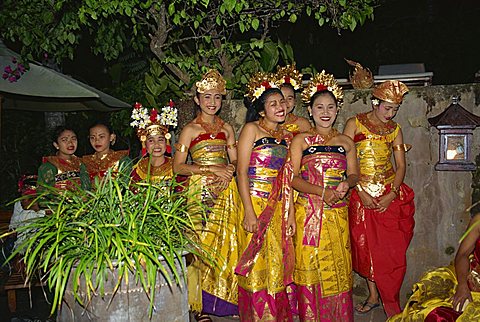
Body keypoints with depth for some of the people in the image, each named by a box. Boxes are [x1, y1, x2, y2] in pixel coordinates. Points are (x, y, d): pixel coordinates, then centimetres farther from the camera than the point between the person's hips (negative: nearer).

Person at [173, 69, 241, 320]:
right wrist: (211, 169, -13)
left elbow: (235, 160, 16)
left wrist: (229, 171, -7)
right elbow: (178, 167, -5)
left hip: (226, 191, 4)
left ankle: (223, 297, 19)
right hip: (201, 190, -4)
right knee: (202, 243, -3)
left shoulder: (226, 128, 13)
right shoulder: (190, 129, 0)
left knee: (226, 242, 4)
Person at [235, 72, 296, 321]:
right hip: (255, 204, -5)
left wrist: (291, 213, 9)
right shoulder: (251, 129, -5)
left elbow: (287, 179, 14)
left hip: (279, 208, 6)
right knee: (256, 265, 2)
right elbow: (241, 172, -11)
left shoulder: (286, 136, 13)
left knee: (277, 264, 12)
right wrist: (249, 212, -17)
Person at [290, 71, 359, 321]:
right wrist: (322, 191, -17)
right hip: (308, 212, -2)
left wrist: (346, 183, -9)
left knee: (339, 266, 6)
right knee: (310, 267, 1)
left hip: (338, 213, 2)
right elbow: (292, 177, -4)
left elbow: (354, 174, 14)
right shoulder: (301, 140, 3)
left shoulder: (345, 142, 12)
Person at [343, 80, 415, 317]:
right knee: (366, 246, 5)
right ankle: (374, 295, 21)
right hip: (361, 194, -2)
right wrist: (360, 192, -13)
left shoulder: (394, 129, 8)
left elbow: (401, 165, 7)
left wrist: (392, 195, -8)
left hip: (390, 195, 2)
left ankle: (391, 305, 13)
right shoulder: (354, 124, -2)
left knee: (392, 249, 1)